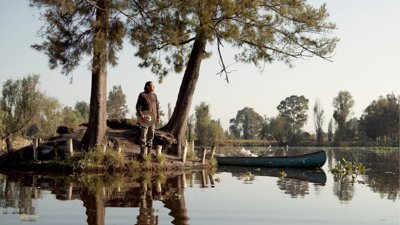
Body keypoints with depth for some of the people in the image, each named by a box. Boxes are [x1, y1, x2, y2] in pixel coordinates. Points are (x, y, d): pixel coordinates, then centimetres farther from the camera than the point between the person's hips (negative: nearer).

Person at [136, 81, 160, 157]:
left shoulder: (154, 95, 11)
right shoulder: (142, 95, -3)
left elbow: (157, 106, 15)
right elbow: (138, 106, -5)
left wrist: (158, 116, 6)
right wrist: (141, 115, -18)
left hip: (153, 118, 5)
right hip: (145, 117, -5)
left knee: (151, 134, 7)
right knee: (143, 135, -7)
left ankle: (149, 150, 14)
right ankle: (143, 152, -5)